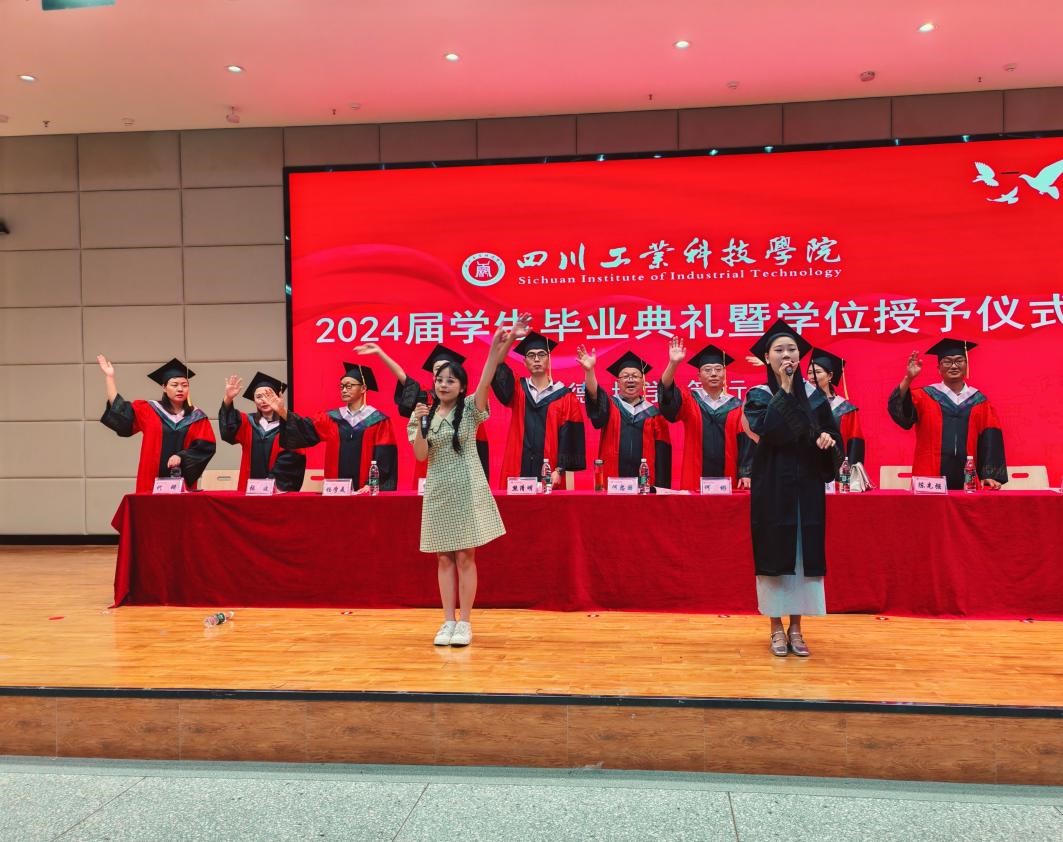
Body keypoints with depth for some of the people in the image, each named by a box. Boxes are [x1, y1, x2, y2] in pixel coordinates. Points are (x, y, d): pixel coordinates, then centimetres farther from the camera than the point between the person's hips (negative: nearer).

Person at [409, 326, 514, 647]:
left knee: (465, 557, 1)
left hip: (467, 489, -3)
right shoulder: (424, 415, 6)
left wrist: (496, 348, -34)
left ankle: (465, 622, 9)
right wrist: (419, 424, -18)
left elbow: (485, 381, -20)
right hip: (438, 491, 3)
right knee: (444, 559, 8)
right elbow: (420, 456, -3)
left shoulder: (470, 409, -1)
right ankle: (448, 621, 15)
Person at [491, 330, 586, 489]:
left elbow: (569, 436, -1)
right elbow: (497, 373, -9)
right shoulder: (517, 391, 10)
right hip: (519, 470, 1)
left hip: (550, 472, -1)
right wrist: (511, 337, -22)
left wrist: (559, 470, -11)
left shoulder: (565, 396, 4)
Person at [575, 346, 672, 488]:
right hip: (612, 481, 0)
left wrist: (661, 486, -4)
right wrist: (589, 370, -32)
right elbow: (594, 396, -14)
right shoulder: (609, 407, 9)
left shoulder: (654, 413, 9)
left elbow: (662, 452, 6)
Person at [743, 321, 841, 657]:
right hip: (772, 487, -2)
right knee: (775, 553, 0)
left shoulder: (814, 395, 8)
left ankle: (796, 627, 16)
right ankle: (777, 627, 13)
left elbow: (832, 433, 10)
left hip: (806, 487, 3)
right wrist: (784, 389, -15)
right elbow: (767, 429, -19)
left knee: (805, 553, 4)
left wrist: (827, 439, -13)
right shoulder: (758, 395, 0)